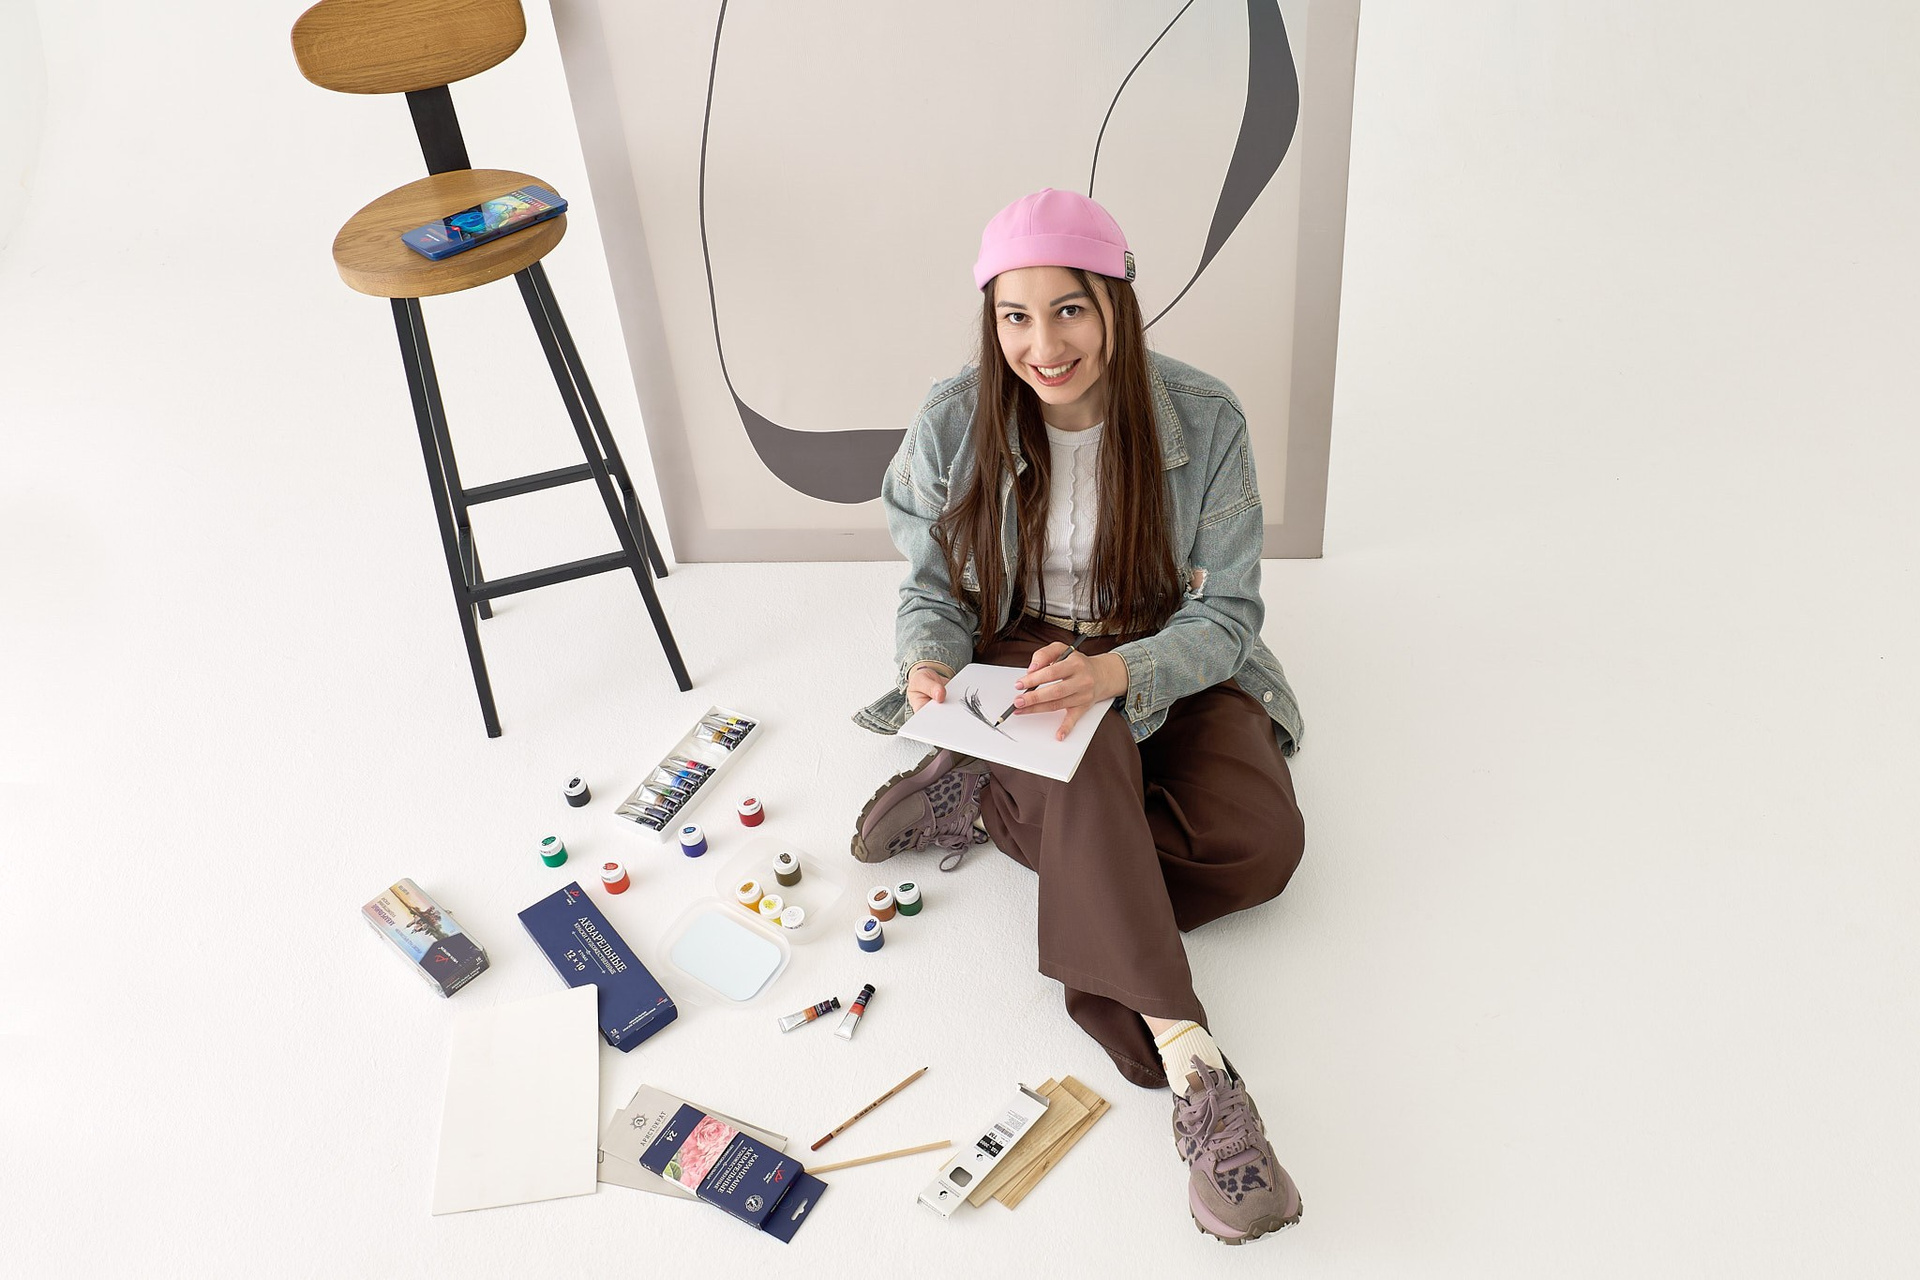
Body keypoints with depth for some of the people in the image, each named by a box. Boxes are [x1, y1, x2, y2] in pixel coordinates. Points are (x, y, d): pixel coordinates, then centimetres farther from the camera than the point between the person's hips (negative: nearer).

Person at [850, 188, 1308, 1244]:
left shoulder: (1203, 421, -16)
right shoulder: (952, 424, -13)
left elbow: (1227, 610, -14)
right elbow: (934, 584, 0)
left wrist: (1119, 671, -35)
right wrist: (929, 662, -25)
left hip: (1168, 661, 1)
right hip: (1021, 657, -1)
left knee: (1261, 843, -25)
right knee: (1091, 747, -38)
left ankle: (992, 805, -17)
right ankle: (1182, 1049, -40)